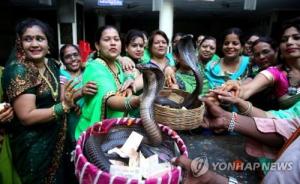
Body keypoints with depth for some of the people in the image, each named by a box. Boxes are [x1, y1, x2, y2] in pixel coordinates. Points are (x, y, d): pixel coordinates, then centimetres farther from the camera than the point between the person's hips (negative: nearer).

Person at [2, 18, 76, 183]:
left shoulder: (52, 64, 3)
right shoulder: (17, 69, -19)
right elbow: (27, 116, -23)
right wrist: (64, 106, -27)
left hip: (56, 140, 7)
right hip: (33, 146, -7)